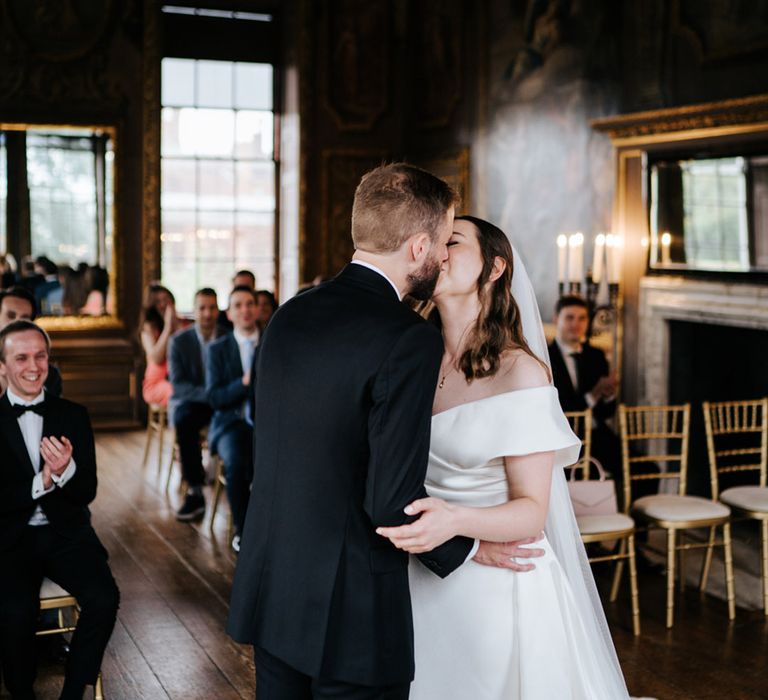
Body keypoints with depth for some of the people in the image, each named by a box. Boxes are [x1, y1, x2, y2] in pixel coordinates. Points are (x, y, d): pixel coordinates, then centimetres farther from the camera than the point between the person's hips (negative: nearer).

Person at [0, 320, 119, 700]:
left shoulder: (73, 415, 7)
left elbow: (87, 492, 1)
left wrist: (66, 471, -20)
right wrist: (42, 482, -18)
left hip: (66, 533, 2)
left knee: (104, 598, -24)